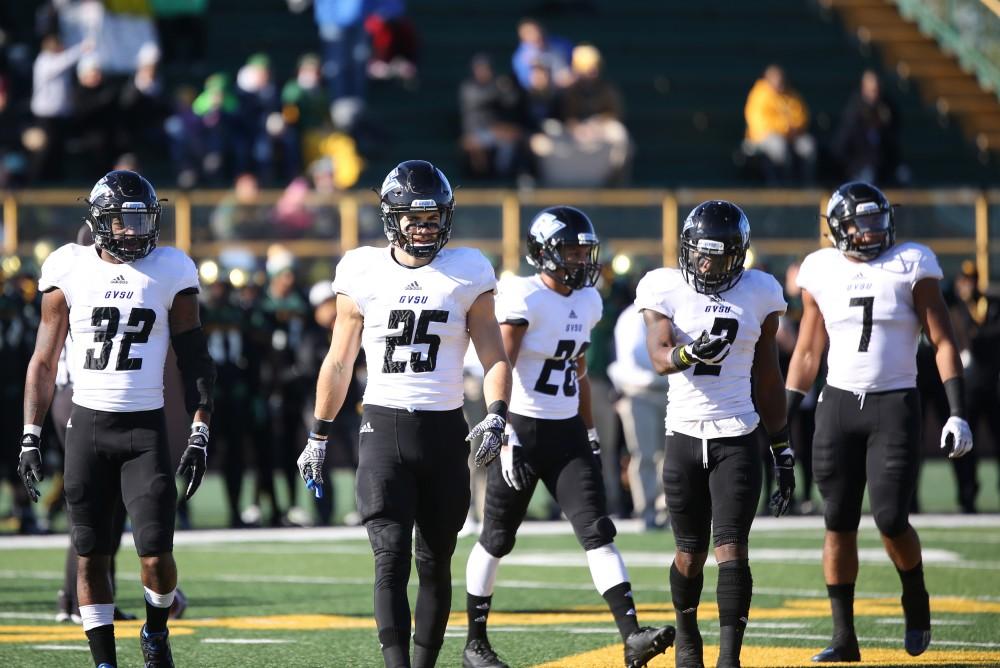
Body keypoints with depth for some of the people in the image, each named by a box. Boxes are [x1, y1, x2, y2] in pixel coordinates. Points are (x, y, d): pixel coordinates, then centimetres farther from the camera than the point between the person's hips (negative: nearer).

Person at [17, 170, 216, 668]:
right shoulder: (71, 270, 2)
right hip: (87, 423, 1)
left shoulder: (170, 272, 1)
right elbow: (44, 361, 7)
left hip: (146, 427, -1)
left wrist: (199, 433, -3)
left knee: (156, 554, -8)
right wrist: (30, 437, 2)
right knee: (91, 555, 1)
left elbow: (194, 359, 4)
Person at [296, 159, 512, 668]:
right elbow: (338, 363, 12)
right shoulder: (364, 274, 4)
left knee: (435, 564, 8)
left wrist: (495, 417, -13)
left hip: (444, 432, 1)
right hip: (383, 429, -1)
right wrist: (318, 436, 13)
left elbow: (494, 359, 4)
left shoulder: (467, 274, 4)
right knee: (391, 558, -14)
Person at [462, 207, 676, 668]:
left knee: (598, 531, -8)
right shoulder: (523, 298, -14)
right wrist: (506, 438, -23)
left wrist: (590, 434, 20)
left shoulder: (586, 302, 9)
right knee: (497, 539, 6)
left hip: (567, 434, 6)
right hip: (522, 429, -6)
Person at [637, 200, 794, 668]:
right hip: (684, 436, 0)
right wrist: (690, 353, -40)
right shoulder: (665, 289, -1)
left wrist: (783, 452, 12)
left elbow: (767, 378, 11)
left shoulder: (758, 294, 4)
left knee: (732, 550, -10)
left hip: (737, 439, 0)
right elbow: (660, 357, -17)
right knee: (691, 551, 10)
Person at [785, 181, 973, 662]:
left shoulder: (912, 266, -2)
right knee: (839, 523, 1)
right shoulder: (822, 271, 6)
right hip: (838, 405, 3)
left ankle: (916, 603, 18)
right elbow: (807, 352, 13)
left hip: (895, 406, -3)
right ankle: (844, 638, 7)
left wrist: (957, 413, -10)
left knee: (890, 519, -11)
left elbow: (942, 342, -2)